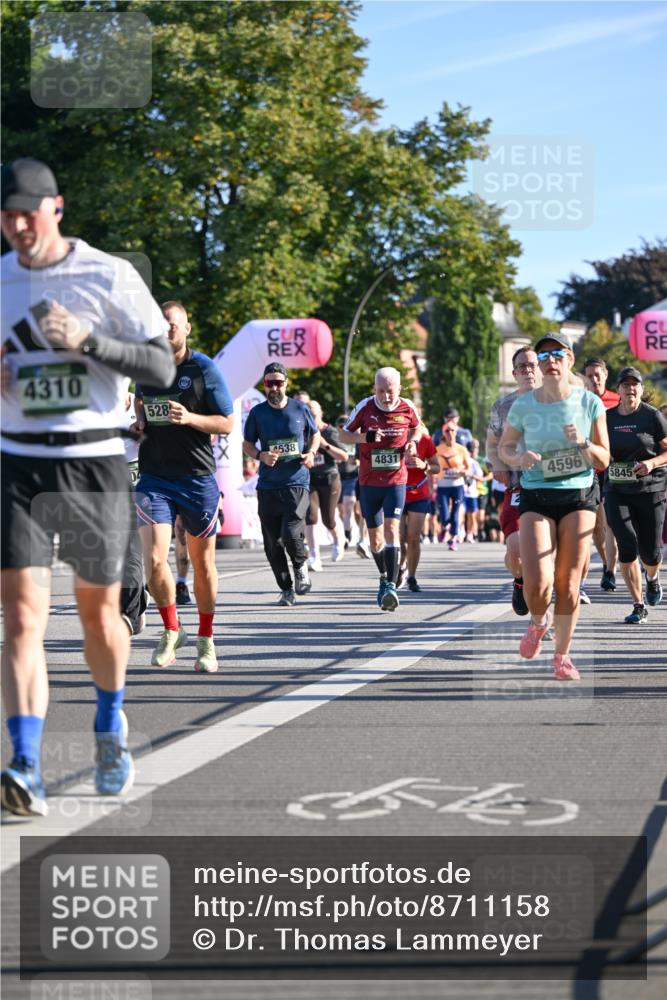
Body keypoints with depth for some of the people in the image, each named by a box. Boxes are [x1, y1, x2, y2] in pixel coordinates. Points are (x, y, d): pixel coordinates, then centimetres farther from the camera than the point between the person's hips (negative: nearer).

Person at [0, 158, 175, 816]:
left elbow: (162, 368, -7)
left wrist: (87, 341, -20)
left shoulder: (109, 276, -4)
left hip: (94, 465, -2)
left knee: (98, 611, 12)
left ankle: (110, 726, 39)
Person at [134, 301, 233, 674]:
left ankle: (206, 642, 25)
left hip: (198, 478, -2)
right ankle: (172, 630, 11)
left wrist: (190, 418, -20)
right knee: (154, 561, -13)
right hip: (155, 478, 2)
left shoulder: (205, 369, -4)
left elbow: (227, 423, -4)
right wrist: (139, 418, 4)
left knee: (203, 563, 9)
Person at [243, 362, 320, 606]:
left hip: (297, 483, -2)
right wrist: (261, 456, -7)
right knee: (272, 543, 2)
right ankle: (286, 589, 17)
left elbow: (315, 434, 18)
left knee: (291, 533, -20)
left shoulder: (300, 409, 3)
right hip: (267, 485, 2)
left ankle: (300, 566, 12)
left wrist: (311, 453, -2)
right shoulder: (257, 413, 5)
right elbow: (247, 444, 13)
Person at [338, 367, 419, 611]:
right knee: (375, 539, 9)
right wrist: (364, 437, -17)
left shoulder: (407, 408, -3)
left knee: (391, 529, -18)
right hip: (369, 482, 1)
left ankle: (391, 586, -22)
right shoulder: (364, 407, -6)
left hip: (396, 481, -1)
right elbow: (344, 435, 3)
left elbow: (415, 427, 19)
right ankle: (384, 576, 35)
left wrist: (412, 442, -3)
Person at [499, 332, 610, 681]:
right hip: (536, 498, -1)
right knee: (537, 582, -15)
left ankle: (562, 655, 17)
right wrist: (519, 459, -10)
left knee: (568, 582, -1)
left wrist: (582, 443, -17)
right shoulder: (523, 406, -3)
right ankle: (538, 621, 21)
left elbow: (604, 460, 3)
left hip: (579, 496, 1)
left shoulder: (589, 403, -2)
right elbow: (504, 447, 12)